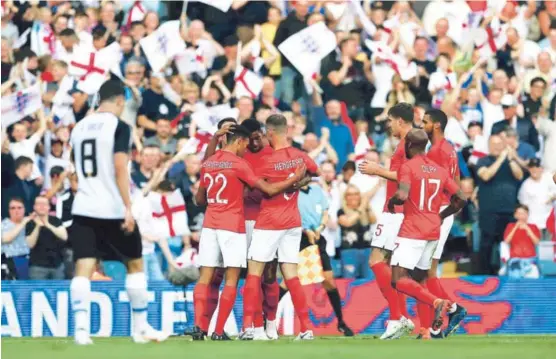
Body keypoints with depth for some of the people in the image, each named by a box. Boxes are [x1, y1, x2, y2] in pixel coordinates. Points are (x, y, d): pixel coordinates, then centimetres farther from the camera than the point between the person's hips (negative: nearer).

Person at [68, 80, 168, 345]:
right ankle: (141, 328, 18)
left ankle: (81, 327, -21)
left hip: (83, 208, 4)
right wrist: (128, 208, -18)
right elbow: (120, 169, -17)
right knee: (135, 264, 13)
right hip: (113, 209, -4)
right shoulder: (118, 127, -8)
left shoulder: (80, 127, 12)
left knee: (83, 268, -3)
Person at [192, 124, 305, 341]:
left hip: (210, 225, 5)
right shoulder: (238, 163, -8)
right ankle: (219, 331, -5)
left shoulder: (208, 162, 10)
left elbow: (199, 199, 20)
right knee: (231, 279, 0)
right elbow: (269, 189, -8)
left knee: (205, 277, 3)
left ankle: (199, 326, -10)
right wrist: (295, 178, 4)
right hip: (232, 225, -5)